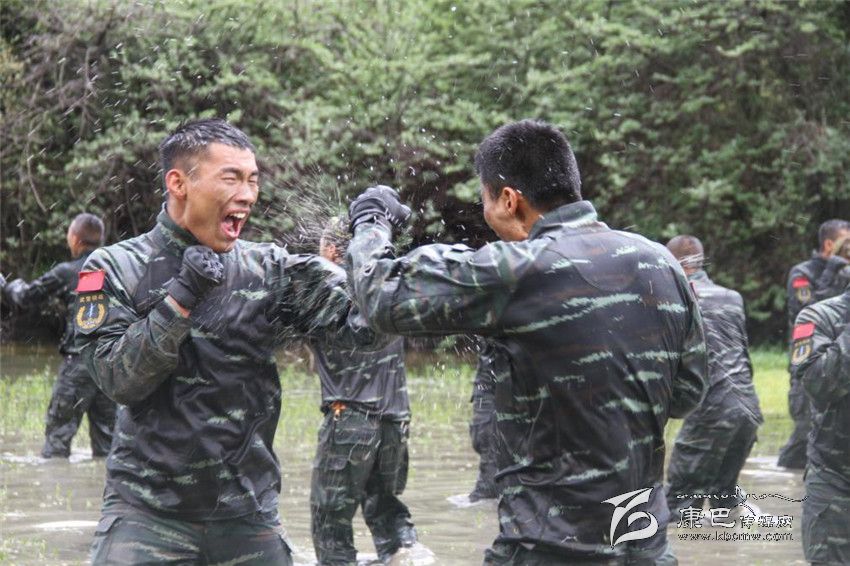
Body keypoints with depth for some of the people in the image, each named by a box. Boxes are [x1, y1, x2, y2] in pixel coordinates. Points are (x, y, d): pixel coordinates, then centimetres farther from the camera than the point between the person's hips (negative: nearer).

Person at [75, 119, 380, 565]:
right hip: (149, 510, -2)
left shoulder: (269, 269, 2)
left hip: (247, 513, 2)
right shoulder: (116, 269, -3)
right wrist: (182, 297, -20)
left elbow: (359, 321, -7)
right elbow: (118, 379, -12)